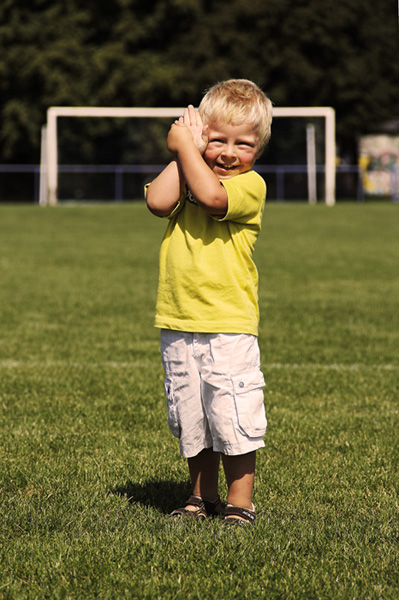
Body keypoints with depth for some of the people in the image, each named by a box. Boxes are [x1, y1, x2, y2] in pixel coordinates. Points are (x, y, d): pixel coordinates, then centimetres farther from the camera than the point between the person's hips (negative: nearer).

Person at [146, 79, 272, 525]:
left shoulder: (250, 185, -6)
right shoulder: (185, 179, 9)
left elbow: (212, 196, -26)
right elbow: (158, 202, -11)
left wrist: (184, 146, -16)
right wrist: (183, 152, -8)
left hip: (229, 326, -5)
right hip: (178, 325, 5)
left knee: (234, 418, -5)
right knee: (189, 418, 14)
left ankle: (240, 502, 8)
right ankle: (203, 496, 28)